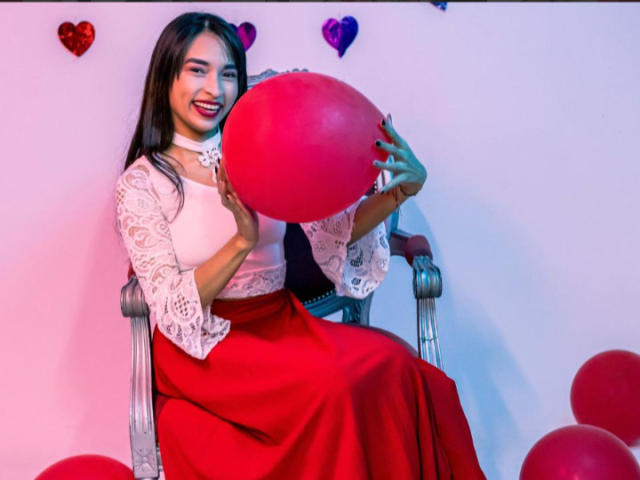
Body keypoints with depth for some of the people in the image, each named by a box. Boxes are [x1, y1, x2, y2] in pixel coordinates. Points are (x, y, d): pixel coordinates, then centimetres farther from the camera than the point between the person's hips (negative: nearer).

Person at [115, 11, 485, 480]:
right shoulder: (140, 184, -3)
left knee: (393, 365, -27)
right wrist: (242, 240, -27)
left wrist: (401, 190, -22)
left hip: (281, 323, 4)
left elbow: (336, 229, -3)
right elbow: (171, 309, -11)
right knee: (334, 381, -32)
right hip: (200, 347, -3)